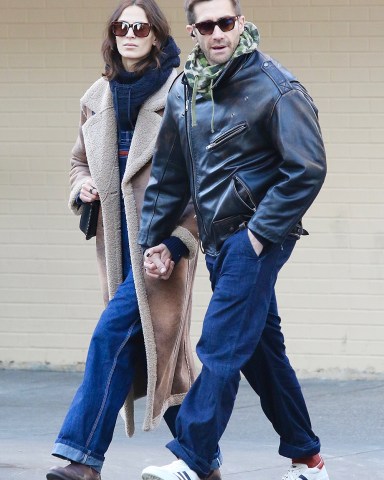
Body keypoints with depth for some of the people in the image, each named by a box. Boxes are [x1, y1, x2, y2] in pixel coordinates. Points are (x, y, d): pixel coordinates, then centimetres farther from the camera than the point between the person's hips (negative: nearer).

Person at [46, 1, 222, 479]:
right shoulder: (97, 97, 12)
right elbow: (80, 159, 27)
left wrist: (177, 240, -18)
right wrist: (82, 185, 3)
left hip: (162, 237, -7)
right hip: (118, 238, 7)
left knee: (113, 332, -16)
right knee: (150, 348, 8)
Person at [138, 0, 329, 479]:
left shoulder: (276, 88, -11)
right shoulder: (183, 91, 9)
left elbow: (308, 169, -15)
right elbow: (167, 174, 16)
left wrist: (260, 232, -16)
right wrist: (153, 238, 12)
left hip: (256, 237, -8)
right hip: (217, 239, 8)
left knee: (221, 347, -13)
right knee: (261, 349, 13)